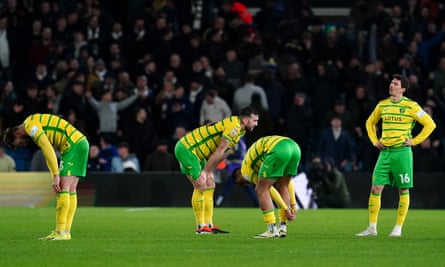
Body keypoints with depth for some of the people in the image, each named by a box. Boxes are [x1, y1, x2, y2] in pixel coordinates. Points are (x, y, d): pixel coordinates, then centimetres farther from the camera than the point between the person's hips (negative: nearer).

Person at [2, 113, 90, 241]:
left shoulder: (30, 125, -10)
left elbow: (48, 150, -18)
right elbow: (49, 153, 25)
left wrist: (56, 176, -16)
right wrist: (55, 178, 18)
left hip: (74, 145, -10)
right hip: (80, 144, 10)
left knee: (63, 189, -11)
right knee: (70, 190, 8)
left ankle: (61, 232, -12)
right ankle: (66, 232, 7)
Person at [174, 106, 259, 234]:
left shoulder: (240, 129, 9)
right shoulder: (233, 126, -23)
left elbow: (224, 152, 10)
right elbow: (219, 151, -22)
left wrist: (209, 171, 2)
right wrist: (205, 172, -20)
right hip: (186, 148, -10)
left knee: (210, 186, 7)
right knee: (201, 186, -11)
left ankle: (209, 225, 7)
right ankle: (201, 227, -7)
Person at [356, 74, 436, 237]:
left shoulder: (411, 106, -4)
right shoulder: (382, 105, 10)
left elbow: (430, 124, -3)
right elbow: (370, 123, 26)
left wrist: (414, 141, -6)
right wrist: (375, 141, 13)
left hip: (402, 152, -4)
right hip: (385, 152, 4)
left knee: (403, 190, 1)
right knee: (376, 189, -3)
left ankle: (398, 228, 8)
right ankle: (372, 228, 2)